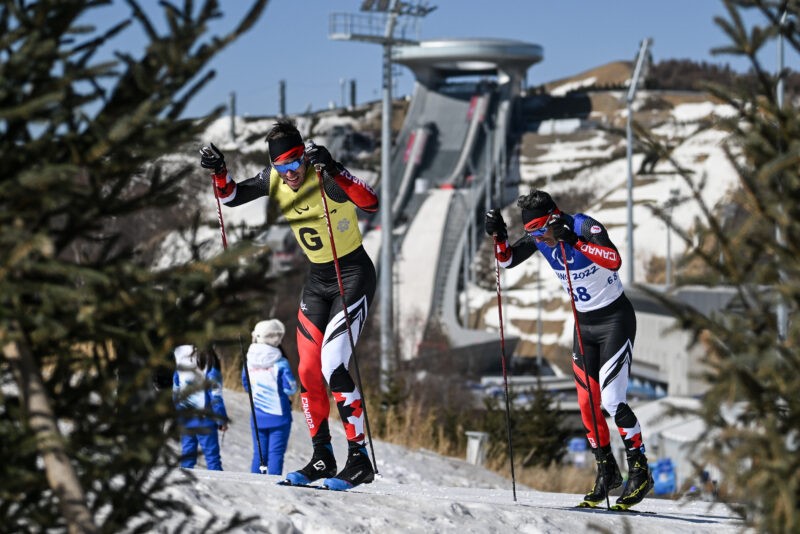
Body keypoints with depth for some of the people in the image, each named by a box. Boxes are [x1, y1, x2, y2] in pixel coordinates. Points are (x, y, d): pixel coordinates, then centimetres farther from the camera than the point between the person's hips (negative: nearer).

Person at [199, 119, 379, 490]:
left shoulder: (325, 177, -23)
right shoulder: (275, 180, -4)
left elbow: (371, 203, -38)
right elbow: (231, 197, 4)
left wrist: (331, 169, -48)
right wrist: (218, 171, -16)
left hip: (354, 274, -7)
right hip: (317, 279, 7)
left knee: (333, 364, -18)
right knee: (308, 370, 2)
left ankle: (360, 458, -13)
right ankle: (322, 456, 14)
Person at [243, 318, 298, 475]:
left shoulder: (249, 362, 0)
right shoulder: (280, 363, -14)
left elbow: (246, 385, 12)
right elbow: (290, 388, -13)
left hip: (257, 417, 4)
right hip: (278, 415, -4)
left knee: (259, 453, 11)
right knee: (276, 453, -2)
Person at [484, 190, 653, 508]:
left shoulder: (585, 227, -24)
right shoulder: (538, 238, -4)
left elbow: (615, 261, -40)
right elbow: (507, 260, 7)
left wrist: (575, 242, -48)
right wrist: (498, 236, -12)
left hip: (615, 318, -7)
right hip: (583, 324, 7)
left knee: (612, 401, -15)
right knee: (588, 404, 5)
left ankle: (640, 471, -4)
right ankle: (606, 470, 19)